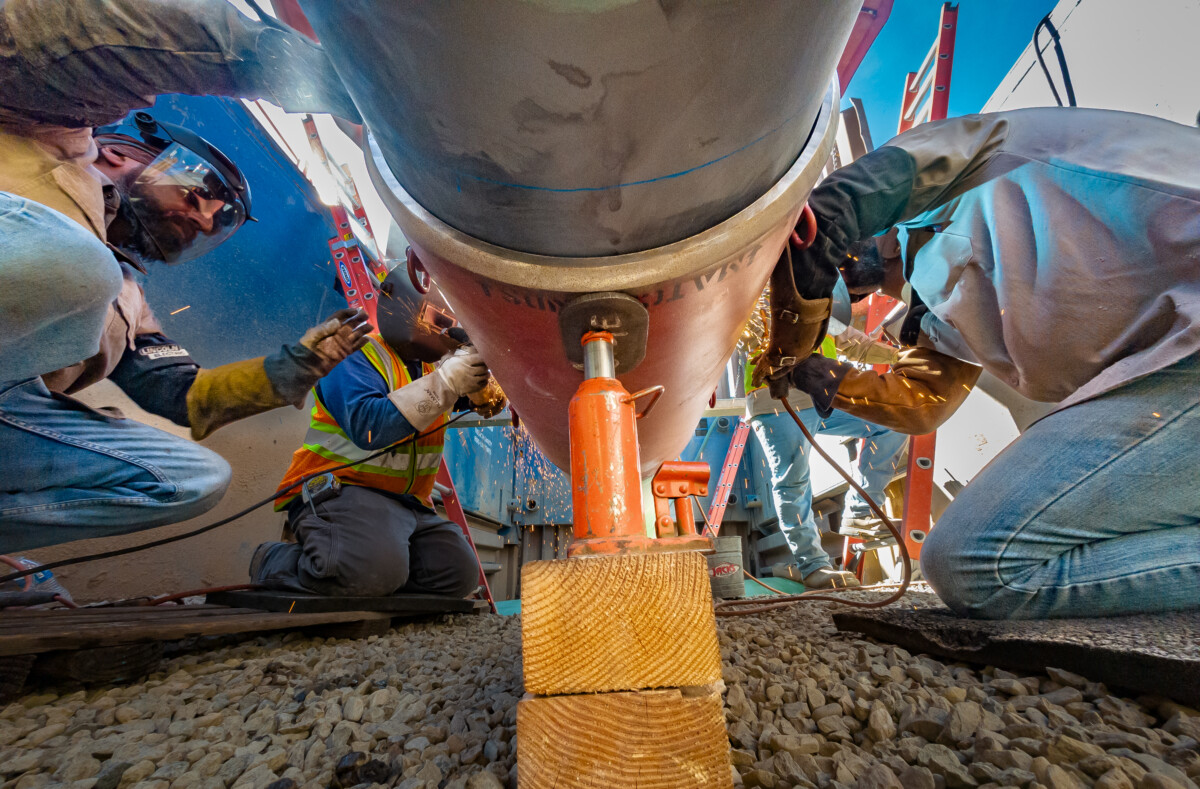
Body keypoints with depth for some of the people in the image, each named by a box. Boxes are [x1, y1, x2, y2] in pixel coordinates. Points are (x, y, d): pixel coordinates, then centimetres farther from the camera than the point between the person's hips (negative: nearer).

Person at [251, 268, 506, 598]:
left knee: (459, 573, -8)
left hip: (406, 504, 7)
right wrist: (445, 383, -31)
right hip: (340, 491, -7)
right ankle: (278, 562, -4)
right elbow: (367, 426, -28)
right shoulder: (359, 356, -10)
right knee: (376, 570, -33)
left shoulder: (431, 367, 14)